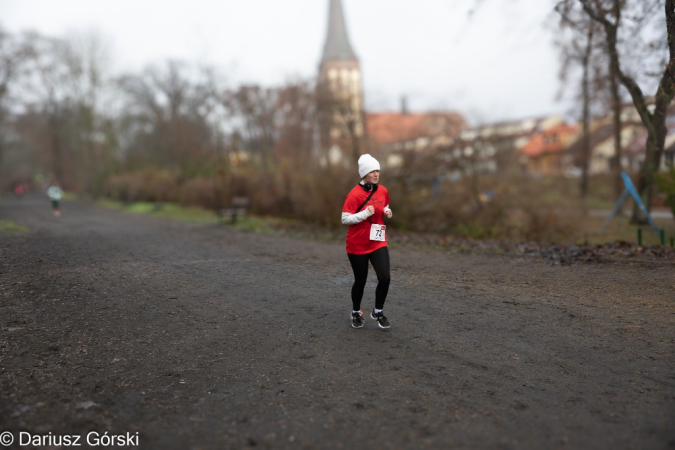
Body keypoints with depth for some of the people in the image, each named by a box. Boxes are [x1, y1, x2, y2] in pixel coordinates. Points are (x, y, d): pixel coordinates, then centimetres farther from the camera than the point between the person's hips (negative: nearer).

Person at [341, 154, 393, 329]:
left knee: (385, 278, -8)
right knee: (360, 281, 9)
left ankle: (378, 312, 16)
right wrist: (365, 213, -26)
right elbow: (344, 219, -17)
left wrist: (387, 212, -4)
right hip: (357, 245, -4)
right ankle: (356, 313, 34)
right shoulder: (355, 194, -17)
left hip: (378, 243, 4)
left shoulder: (383, 191, 1)